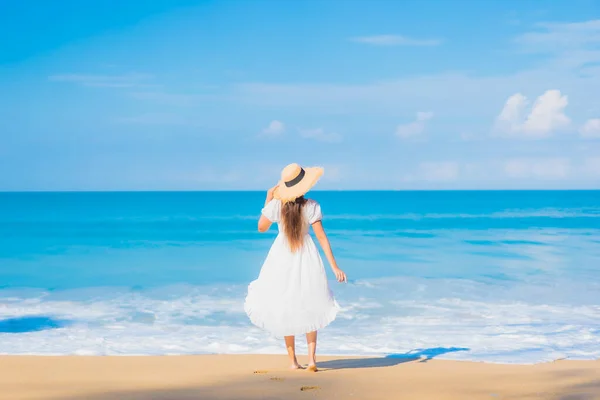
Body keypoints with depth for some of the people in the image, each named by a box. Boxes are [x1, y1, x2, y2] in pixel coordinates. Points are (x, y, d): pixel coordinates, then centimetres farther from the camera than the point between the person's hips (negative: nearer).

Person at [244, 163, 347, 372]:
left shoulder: (276, 204, -11)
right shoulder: (311, 206, -12)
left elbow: (261, 228, 4)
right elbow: (322, 237, -11)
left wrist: (267, 200, 7)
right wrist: (334, 266, -6)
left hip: (282, 259, 1)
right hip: (306, 258, 0)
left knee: (285, 309, 14)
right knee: (310, 308, 13)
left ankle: (293, 360, 16)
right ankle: (312, 357, -2)